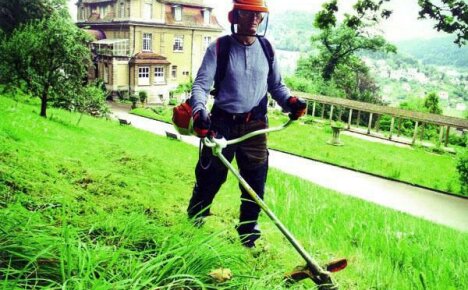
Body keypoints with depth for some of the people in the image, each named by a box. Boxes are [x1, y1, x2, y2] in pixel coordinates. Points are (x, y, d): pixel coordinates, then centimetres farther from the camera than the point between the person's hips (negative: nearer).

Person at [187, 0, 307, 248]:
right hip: (222, 125, -3)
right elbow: (201, 84, -12)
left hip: (255, 126, 3)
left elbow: (276, 86, 13)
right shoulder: (219, 48, -3)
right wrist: (199, 112, -32)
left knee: (255, 185, 7)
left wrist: (290, 102, -9)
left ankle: (247, 239, 25)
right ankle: (192, 228, 32)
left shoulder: (266, 49, 7)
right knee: (208, 180, 8)